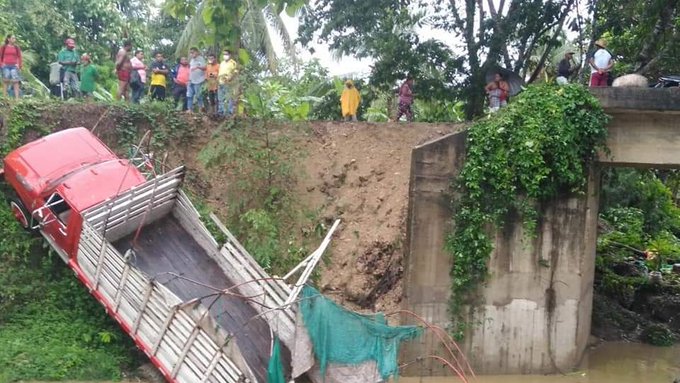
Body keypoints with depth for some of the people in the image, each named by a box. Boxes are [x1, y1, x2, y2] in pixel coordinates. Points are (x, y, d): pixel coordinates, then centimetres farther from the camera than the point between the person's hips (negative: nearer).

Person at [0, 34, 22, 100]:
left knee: (15, 81, -6)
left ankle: (17, 97, -7)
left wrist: (19, 65, 0)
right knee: (5, 81, 3)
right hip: (6, 66, 0)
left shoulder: (16, 47, 7)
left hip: (14, 66, 0)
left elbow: (19, 57, 9)